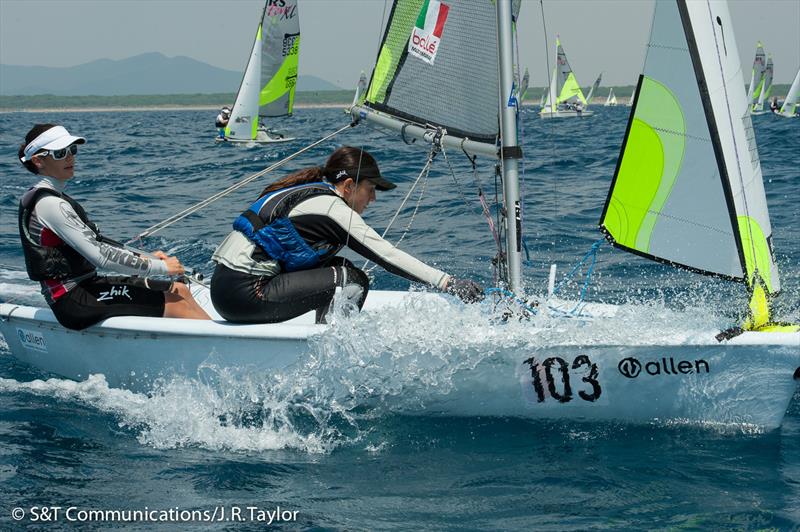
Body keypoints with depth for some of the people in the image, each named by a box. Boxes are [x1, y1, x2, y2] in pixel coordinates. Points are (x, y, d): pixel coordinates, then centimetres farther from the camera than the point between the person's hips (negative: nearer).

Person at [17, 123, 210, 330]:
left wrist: (144, 258, 7)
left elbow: (93, 243, 17)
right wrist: (160, 267, -17)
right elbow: (100, 256, -23)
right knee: (175, 303, -12)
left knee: (179, 290, 5)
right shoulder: (49, 204, -18)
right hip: (74, 302, -10)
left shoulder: (53, 198, 14)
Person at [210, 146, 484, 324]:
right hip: (243, 294, -10)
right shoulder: (332, 208, -10)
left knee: (337, 267, 14)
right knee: (353, 282, -9)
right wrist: (449, 283, -12)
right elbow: (388, 255, -13)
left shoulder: (309, 192, 17)